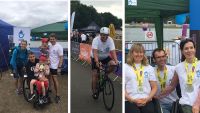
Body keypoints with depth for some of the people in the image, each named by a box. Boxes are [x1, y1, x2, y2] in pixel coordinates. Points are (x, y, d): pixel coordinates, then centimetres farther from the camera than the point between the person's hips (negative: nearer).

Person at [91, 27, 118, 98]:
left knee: (113, 65, -25)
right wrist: (97, 62, -52)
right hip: (96, 58, -2)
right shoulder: (96, 40, -26)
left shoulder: (110, 40, -19)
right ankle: (94, 91, 9)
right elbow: (95, 52, -38)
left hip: (105, 57, 2)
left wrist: (116, 61, -42)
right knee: (95, 75, -8)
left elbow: (112, 51, -27)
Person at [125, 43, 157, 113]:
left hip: (146, 101, 2)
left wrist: (147, 99, -3)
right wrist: (133, 100, -8)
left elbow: (154, 87, 13)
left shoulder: (149, 68, 17)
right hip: (130, 101, -2)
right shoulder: (125, 67, 8)